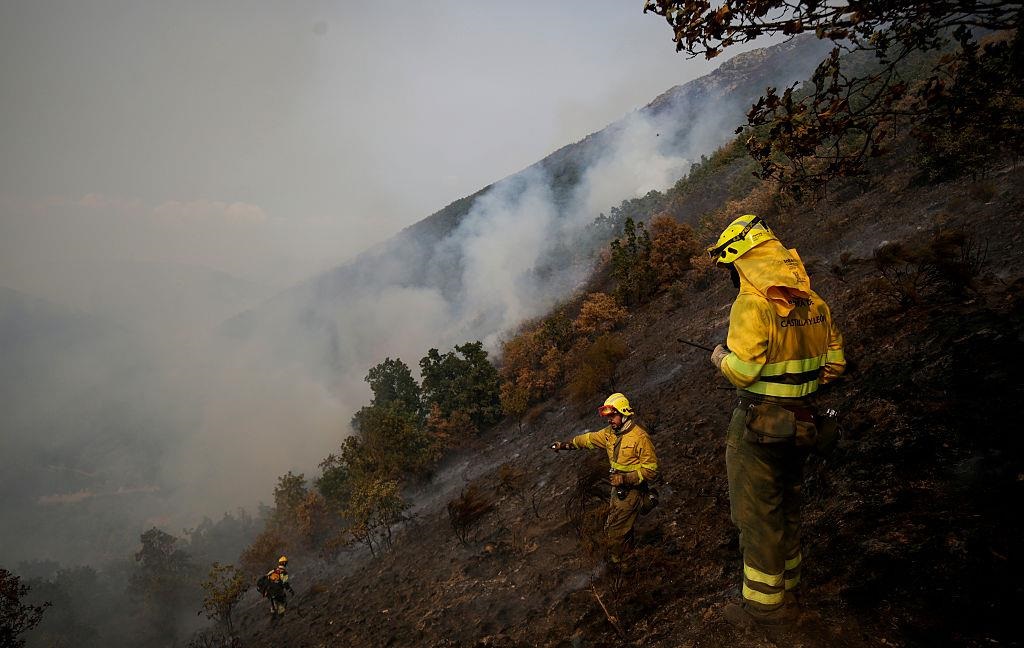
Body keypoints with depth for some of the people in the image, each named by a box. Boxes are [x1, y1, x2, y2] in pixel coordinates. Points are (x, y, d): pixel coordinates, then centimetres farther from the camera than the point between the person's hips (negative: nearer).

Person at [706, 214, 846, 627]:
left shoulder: (753, 303, -20)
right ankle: (788, 590, 35)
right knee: (786, 507, 21)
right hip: (802, 422, 8)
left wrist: (720, 357, -3)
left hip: (760, 423, -8)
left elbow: (742, 371, -23)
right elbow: (834, 362, 9)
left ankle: (764, 603, 15)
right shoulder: (813, 302, 5)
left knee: (757, 514, 4)